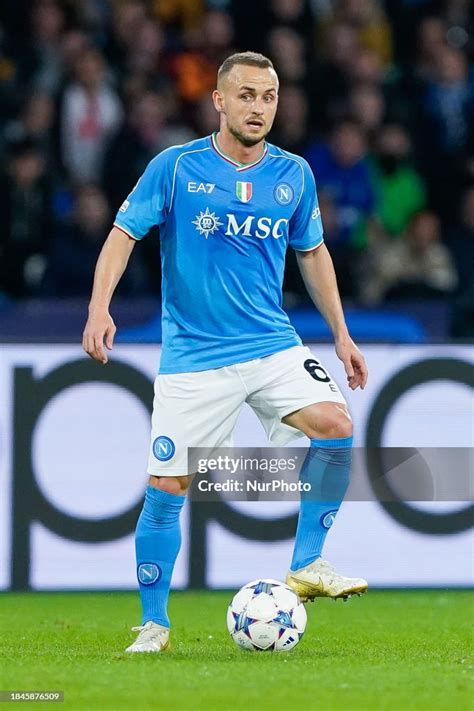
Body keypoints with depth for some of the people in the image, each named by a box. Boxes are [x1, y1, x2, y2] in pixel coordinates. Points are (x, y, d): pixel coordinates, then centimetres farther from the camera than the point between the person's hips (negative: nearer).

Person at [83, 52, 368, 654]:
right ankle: (153, 626, 12)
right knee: (166, 490, -3)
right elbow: (124, 233, -4)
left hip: (273, 345, 3)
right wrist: (99, 309, -18)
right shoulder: (174, 167, -6)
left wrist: (340, 334, 14)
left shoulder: (294, 174, 4)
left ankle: (307, 566, -7)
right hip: (192, 357, -3)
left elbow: (312, 252, 17)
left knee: (335, 425, -22)